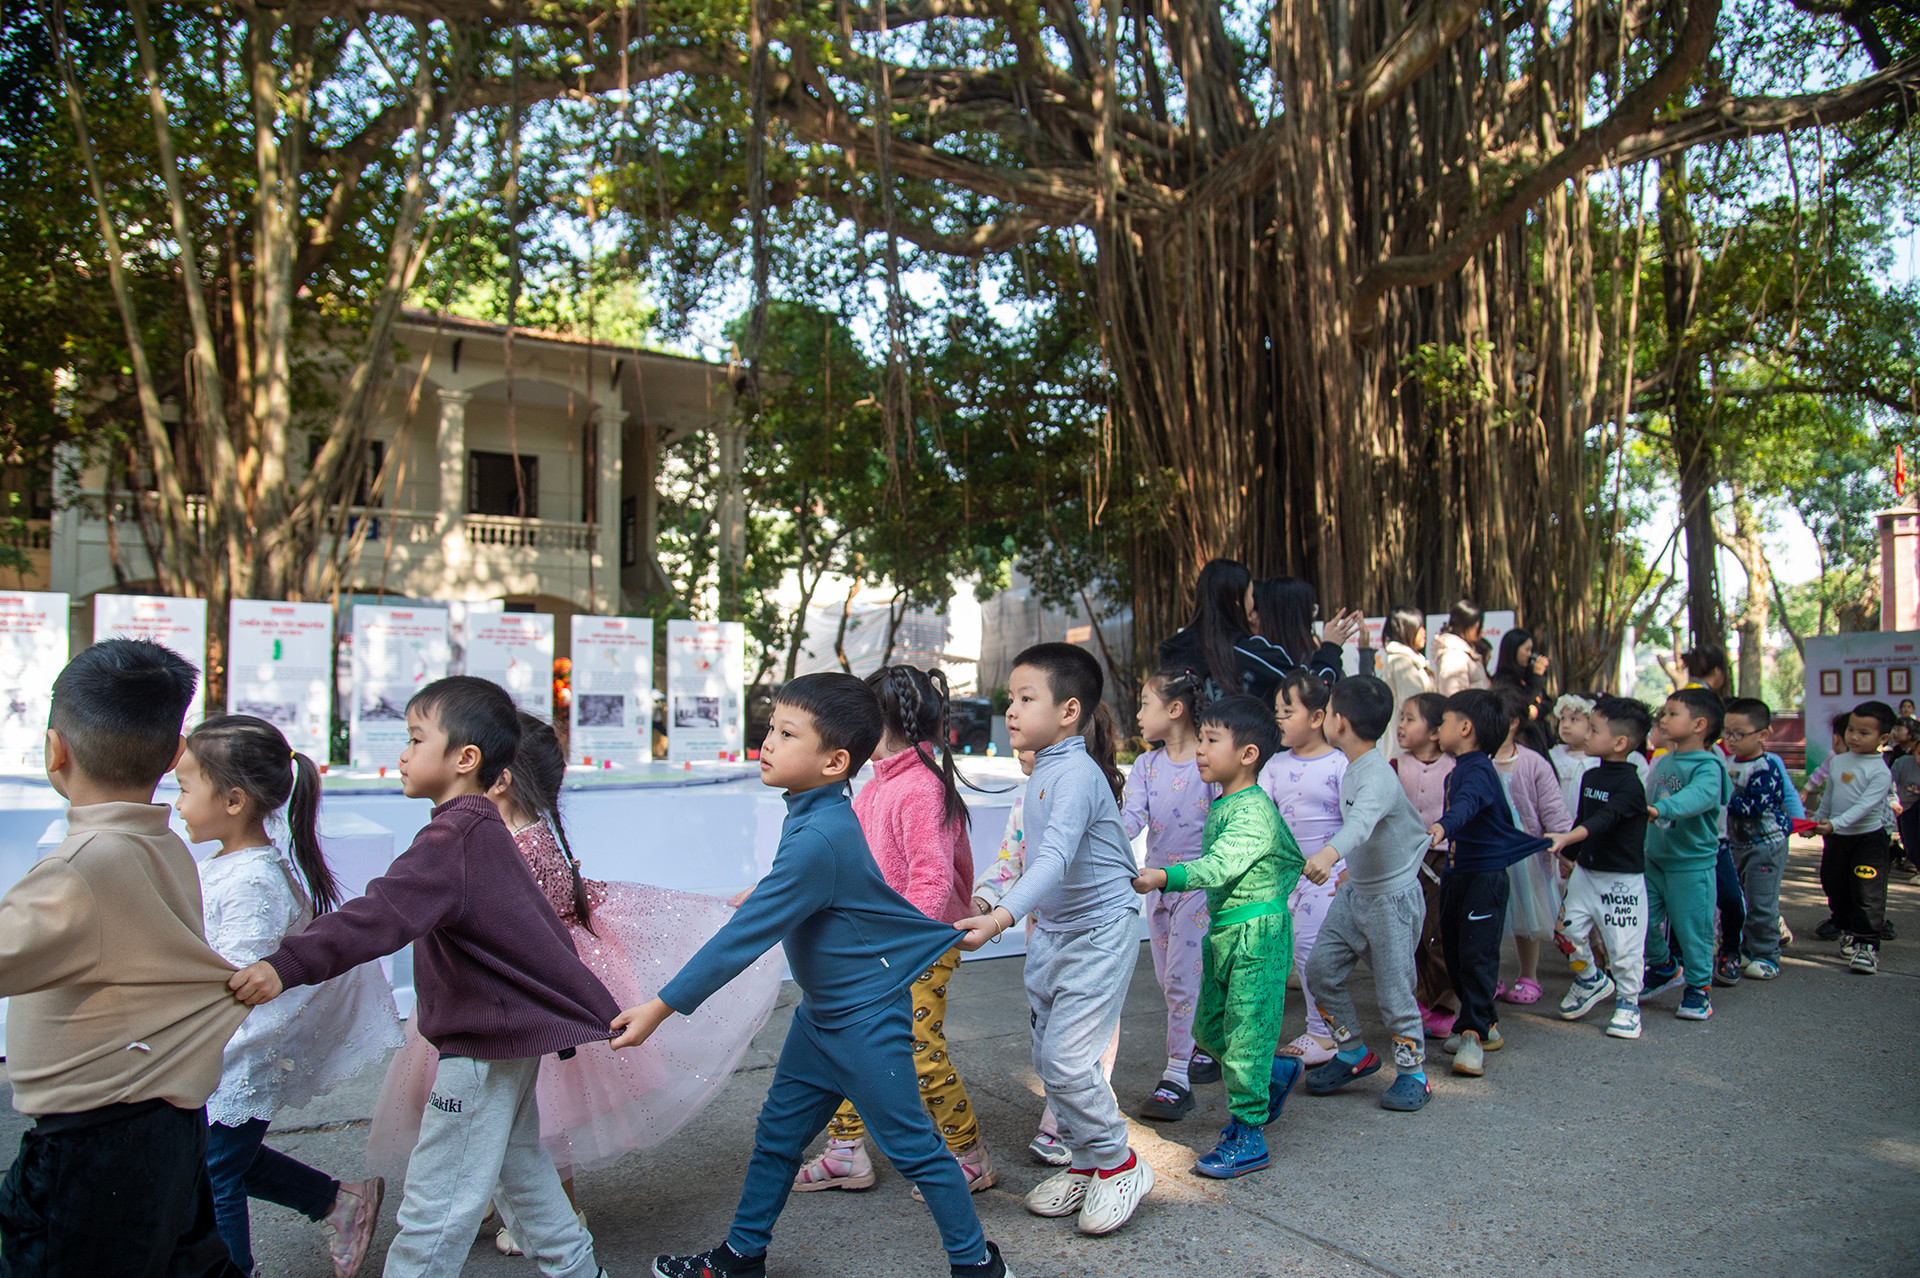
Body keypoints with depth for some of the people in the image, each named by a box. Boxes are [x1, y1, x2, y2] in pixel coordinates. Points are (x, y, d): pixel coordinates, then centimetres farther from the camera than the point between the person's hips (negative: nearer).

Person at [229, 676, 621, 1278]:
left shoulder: (452, 839, -22)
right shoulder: (484, 828, 10)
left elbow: (382, 914, -39)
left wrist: (287, 965, -48)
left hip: (483, 1046, -11)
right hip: (517, 1029, 11)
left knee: (434, 1205, -1)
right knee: (519, 1167, 27)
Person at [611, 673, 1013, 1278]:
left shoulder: (819, 840, -31)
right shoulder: (816, 814, -2)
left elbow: (745, 936, -29)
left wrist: (659, 1007, -24)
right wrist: (759, 895, 35)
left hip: (867, 1019, -10)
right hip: (821, 1013, 10)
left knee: (913, 1147, 5)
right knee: (777, 1134, 18)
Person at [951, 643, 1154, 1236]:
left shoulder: (1077, 774, -23)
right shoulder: (1043, 770, 6)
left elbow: (1056, 858, -37)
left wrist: (1001, 917, -48)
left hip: (1099, 930, -9)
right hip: (1052, 931, 9)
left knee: (1068, 1060, -10)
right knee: (1048, 1058, 13)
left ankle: (1120, 1165, 12)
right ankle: (1085, 1164, 30)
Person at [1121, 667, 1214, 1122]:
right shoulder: (1146, 765, 5)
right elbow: (1132, 817, -7)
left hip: (1198, 882, -6)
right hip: (1157, 882, 6)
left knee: (1184, 977, -7)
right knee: (1169, 978, 14)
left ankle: (1177, 1076, 0)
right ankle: (1201, 1050, 32)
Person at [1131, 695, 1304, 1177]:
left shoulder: (1253, 811, -18)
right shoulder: (1221, 805, 11)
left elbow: (1220, 865, -32)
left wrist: (1165, 877, -42)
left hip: (1256, 934, -10)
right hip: (1222, 932, 10)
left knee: (1244, 1032, -3)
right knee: (1210, 1030, 16)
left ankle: (1248, 1135, 8)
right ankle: (1278, 1074, 38)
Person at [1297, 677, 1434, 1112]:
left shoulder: (1377, 776, -26)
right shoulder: (1352, 768, 4)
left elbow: (1362, 821, -45)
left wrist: (1330, 852, -61)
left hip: (1393, 898, -9)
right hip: (1355, 891, 9)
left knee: (1393, 989, -1)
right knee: (1322, 969, 6)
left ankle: (1413, 1072, 19)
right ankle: (1354, 1054, 23)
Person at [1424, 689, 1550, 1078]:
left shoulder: (1478, 770, -19)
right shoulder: (1459, 769, 13)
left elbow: (1467, 804, -40)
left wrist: (1443, 825, -58)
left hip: (1485, 874, -10)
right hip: (1457, 872, 10)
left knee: (1477, 955, -10)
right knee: (1453, 953, 12)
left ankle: (1472, 1035, -7)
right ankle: (1484, 1025, 25)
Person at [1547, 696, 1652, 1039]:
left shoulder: (1630, 784, -19)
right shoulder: (1590, 776, 6)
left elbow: (1604, 819, -34)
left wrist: (1566, 838, -46)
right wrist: (1570, 856, 19)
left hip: (1623, 877, -7)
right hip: (1586, 870, 7)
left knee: (1624, 945, 1)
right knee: (1570, 930, 4)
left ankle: (1627, 1003, 19)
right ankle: (1591, 979, 28)